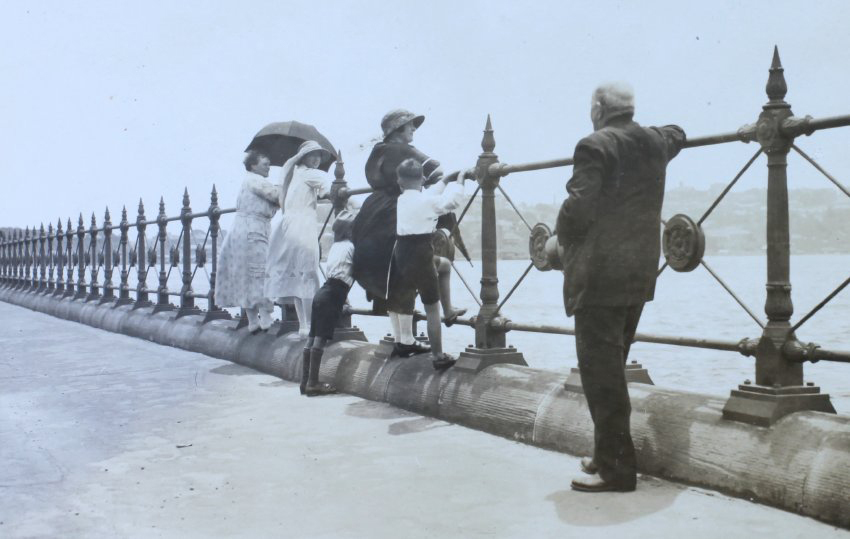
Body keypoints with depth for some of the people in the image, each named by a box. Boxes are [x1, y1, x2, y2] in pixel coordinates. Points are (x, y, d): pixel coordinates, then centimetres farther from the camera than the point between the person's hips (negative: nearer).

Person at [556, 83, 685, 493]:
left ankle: (616, 468, -3)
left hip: (599, 277, -8)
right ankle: (610, 456, 22)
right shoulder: (656, 142, 12)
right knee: (611, 369, 16)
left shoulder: (595, 146, -12)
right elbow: (677, 134, 36)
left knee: (600, 371, -5)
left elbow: (578, 207, -20)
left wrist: (561, 240, -1)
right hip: (640, 274, 8)